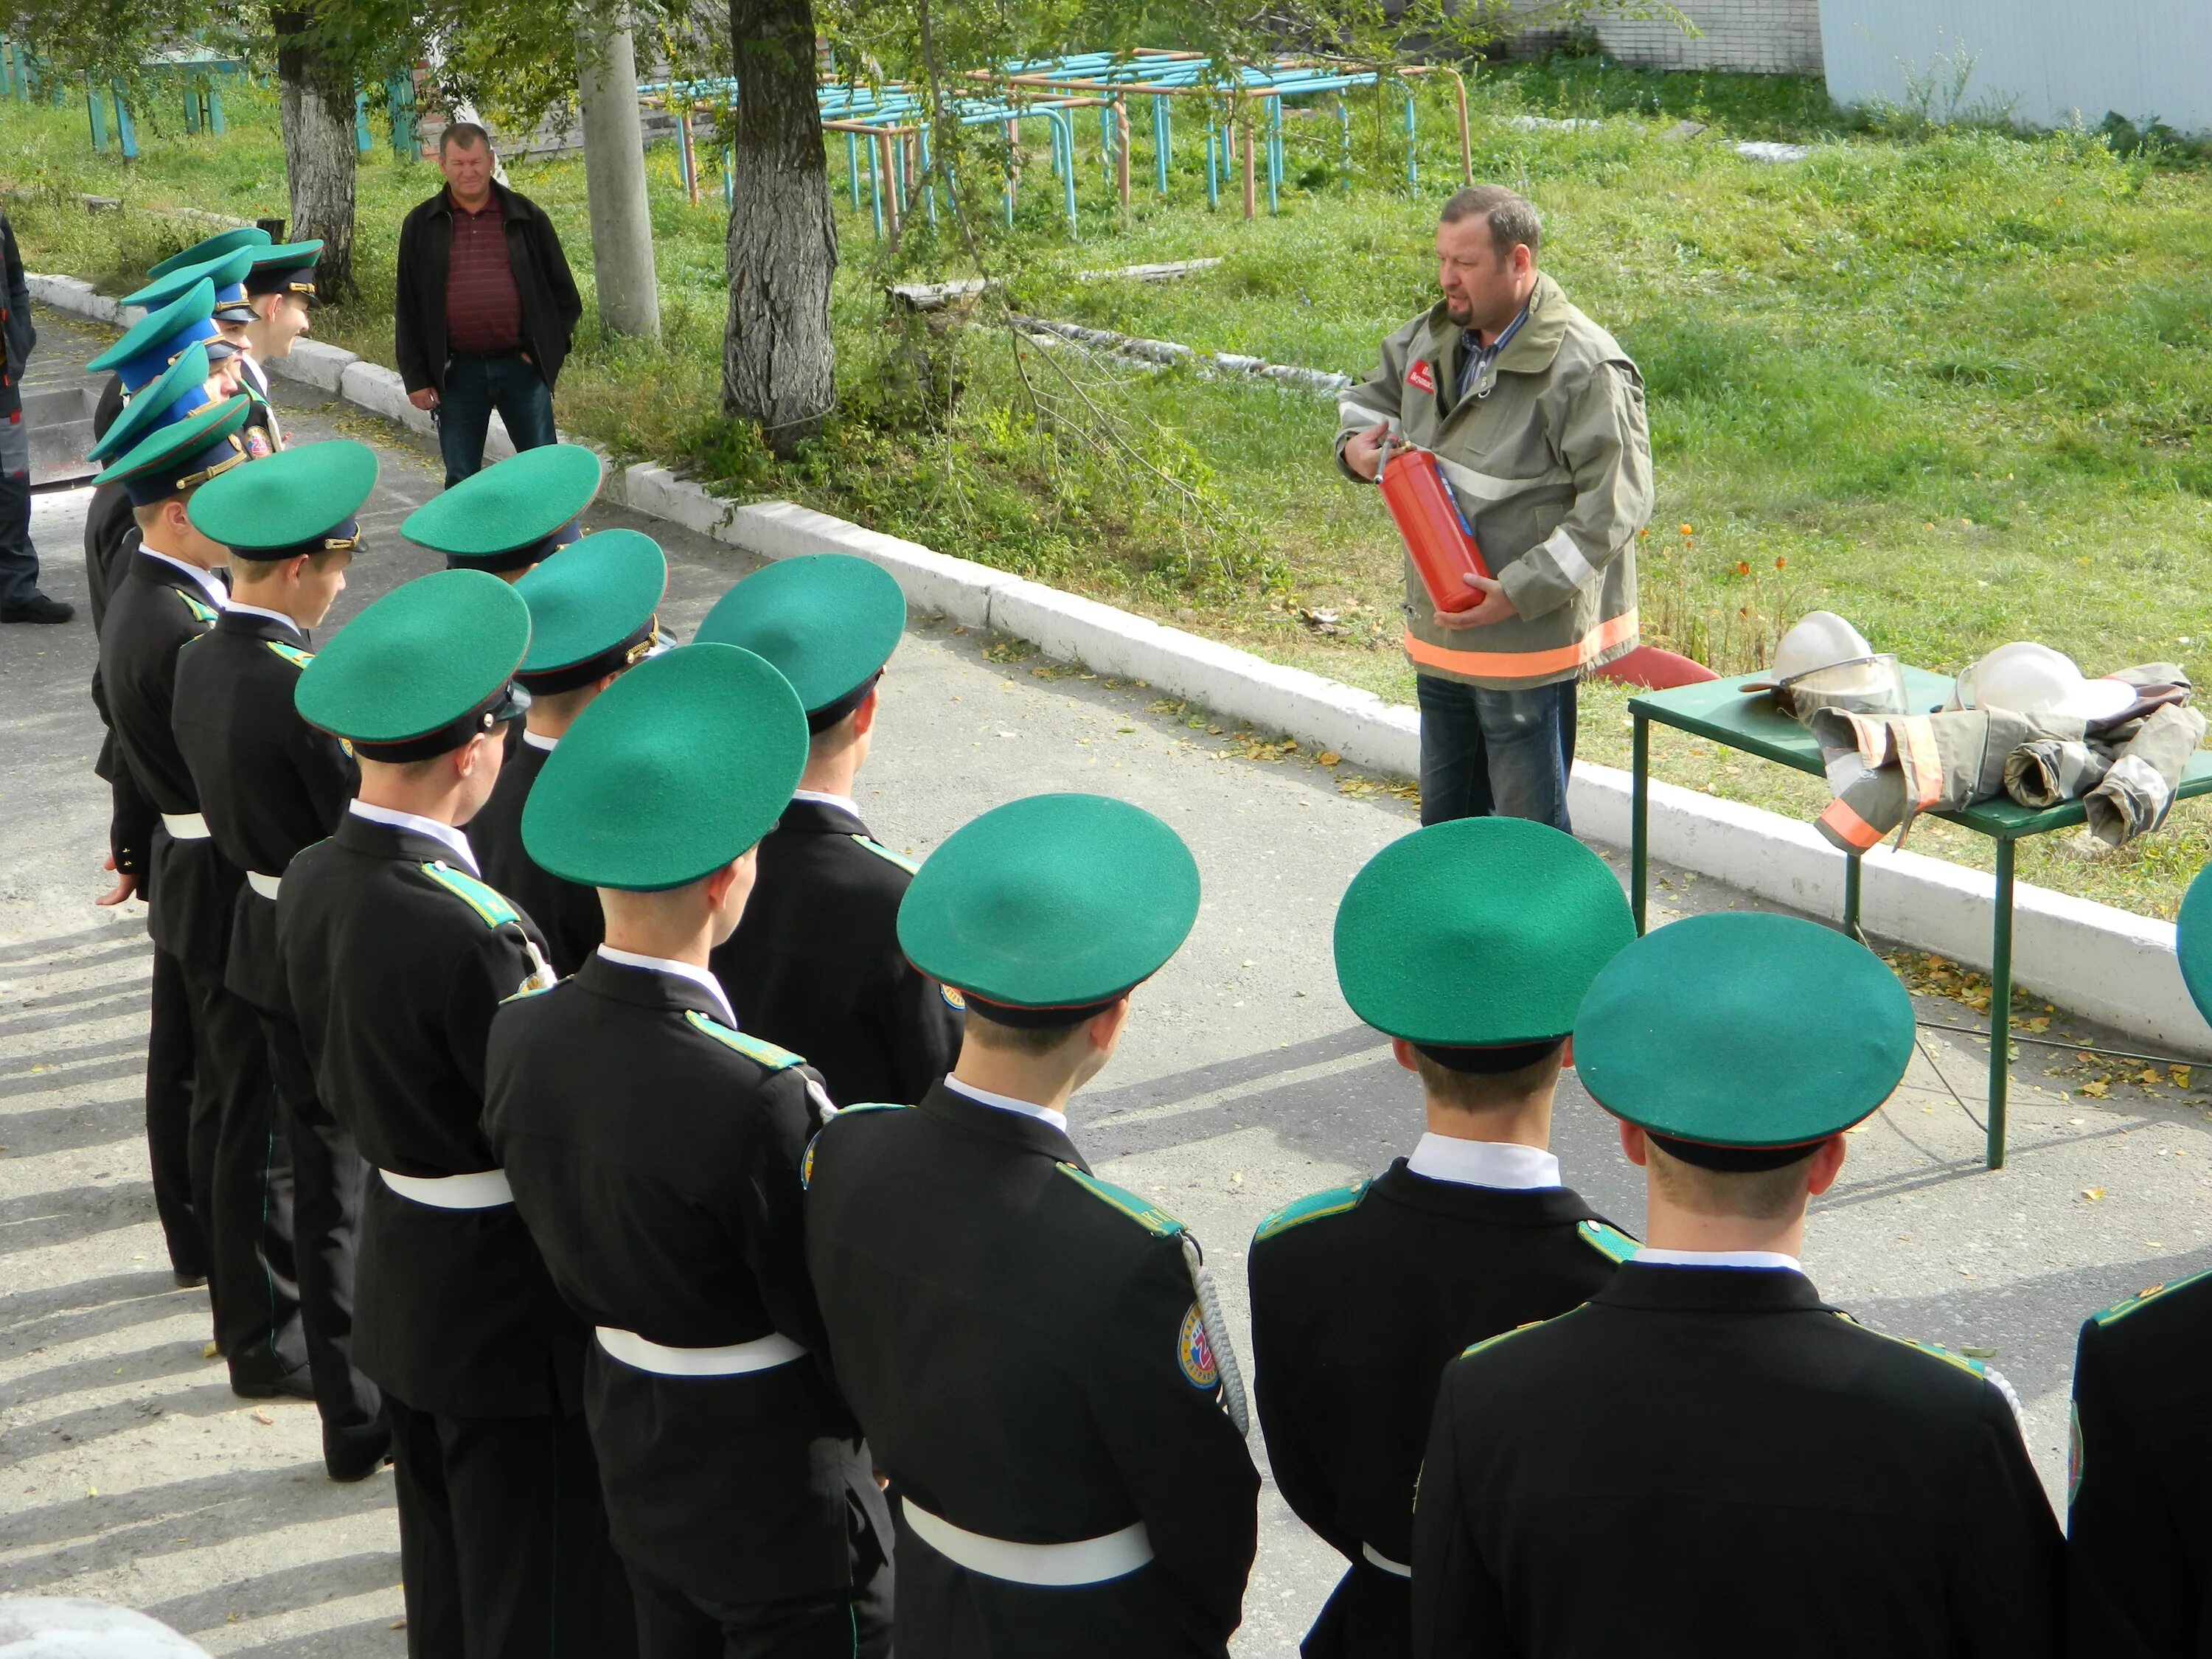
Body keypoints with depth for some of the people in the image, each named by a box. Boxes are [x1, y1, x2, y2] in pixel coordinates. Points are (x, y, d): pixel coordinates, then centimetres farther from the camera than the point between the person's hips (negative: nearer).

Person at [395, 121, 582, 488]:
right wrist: (415, 378, 1)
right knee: (461, 480, 8)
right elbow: (407, 307, 5)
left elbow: (562, 290, 8)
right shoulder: (421, 226, 4)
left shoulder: (526, 217, 3)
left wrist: (549, 350, -2)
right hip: (458, 371, 1)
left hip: (521, 365, -1)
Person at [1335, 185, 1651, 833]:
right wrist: (1356, 443, 2)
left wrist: (1519, 593, -24)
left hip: (1529, 636, -8)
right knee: (1446, 818, 21)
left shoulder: (1584, 367, -18)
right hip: (1440, 632, 8)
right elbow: (1373, 395, 26)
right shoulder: (1434, 337, 7)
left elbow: (1614, 506, -20)